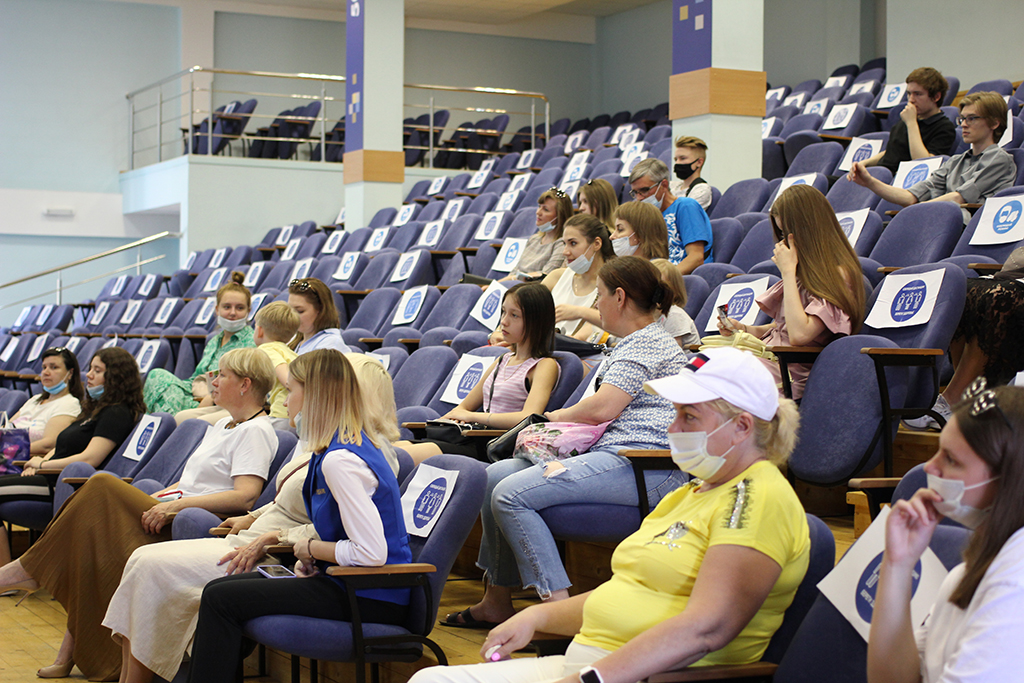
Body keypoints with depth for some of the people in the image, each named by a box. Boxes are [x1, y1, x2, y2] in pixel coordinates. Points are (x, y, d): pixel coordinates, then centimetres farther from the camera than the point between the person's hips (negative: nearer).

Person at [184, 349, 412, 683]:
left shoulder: (339, 461, -21)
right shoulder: (352, 443, 11)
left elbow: (371, 554, -27)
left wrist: (311, 548, -11)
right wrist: (312, 554, 2)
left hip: (370, 599, -10)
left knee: (220, 600, -9)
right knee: (219, 589, 11)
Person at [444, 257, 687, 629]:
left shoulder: (647, 343, -8)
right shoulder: (632, 343, 27)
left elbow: (602, 408, -17)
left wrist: (558, 416, 2)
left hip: (643, 466, -11)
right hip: (614, 455, 11)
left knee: (511, 494, -23)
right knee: (495, 475, 8)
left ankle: (558, 605, -25)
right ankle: (497, 601, 11)